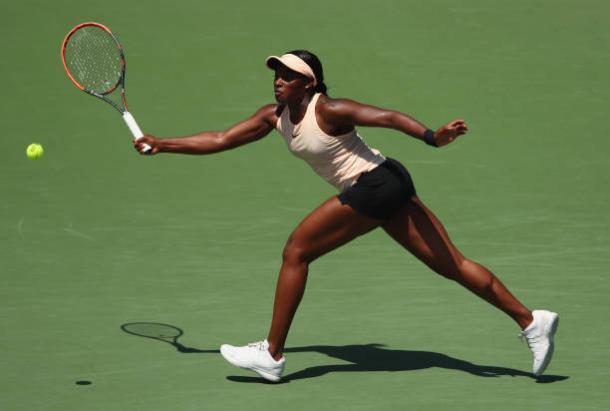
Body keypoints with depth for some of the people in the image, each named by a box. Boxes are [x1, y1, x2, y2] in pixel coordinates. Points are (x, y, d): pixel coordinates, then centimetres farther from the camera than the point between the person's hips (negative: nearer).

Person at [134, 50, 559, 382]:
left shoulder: (328, 111, -15)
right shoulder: (276, 116, 9)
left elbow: (387, 116, -24)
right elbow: (221, 140, 12)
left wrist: (431, 136, -39)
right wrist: (162, 144, 6)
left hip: (375, 185, -9)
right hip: (389, 187, 9)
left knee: (296, 252, -4)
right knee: (452, 263, 7)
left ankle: (272, 354, 2)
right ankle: (531, 320, 6)